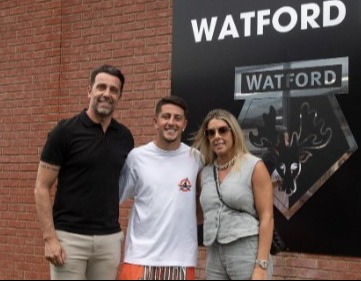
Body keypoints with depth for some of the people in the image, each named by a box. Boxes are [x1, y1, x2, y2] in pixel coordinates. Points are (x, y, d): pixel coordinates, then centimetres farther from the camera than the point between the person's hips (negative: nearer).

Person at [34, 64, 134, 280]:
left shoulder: (125, 137, 7)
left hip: (109, 238, 5)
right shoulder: (65, 131, -7)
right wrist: (50, 237, -14)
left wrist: (122, 234, 8)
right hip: (69, 236, -4)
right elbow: (42, 188, -6)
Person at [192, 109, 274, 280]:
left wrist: (261, 266, -15)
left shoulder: (254, 166, -3)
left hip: (247, 254, -5)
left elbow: (267, 218, -8)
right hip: (214, 258, 5)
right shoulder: (205, 172, 11)